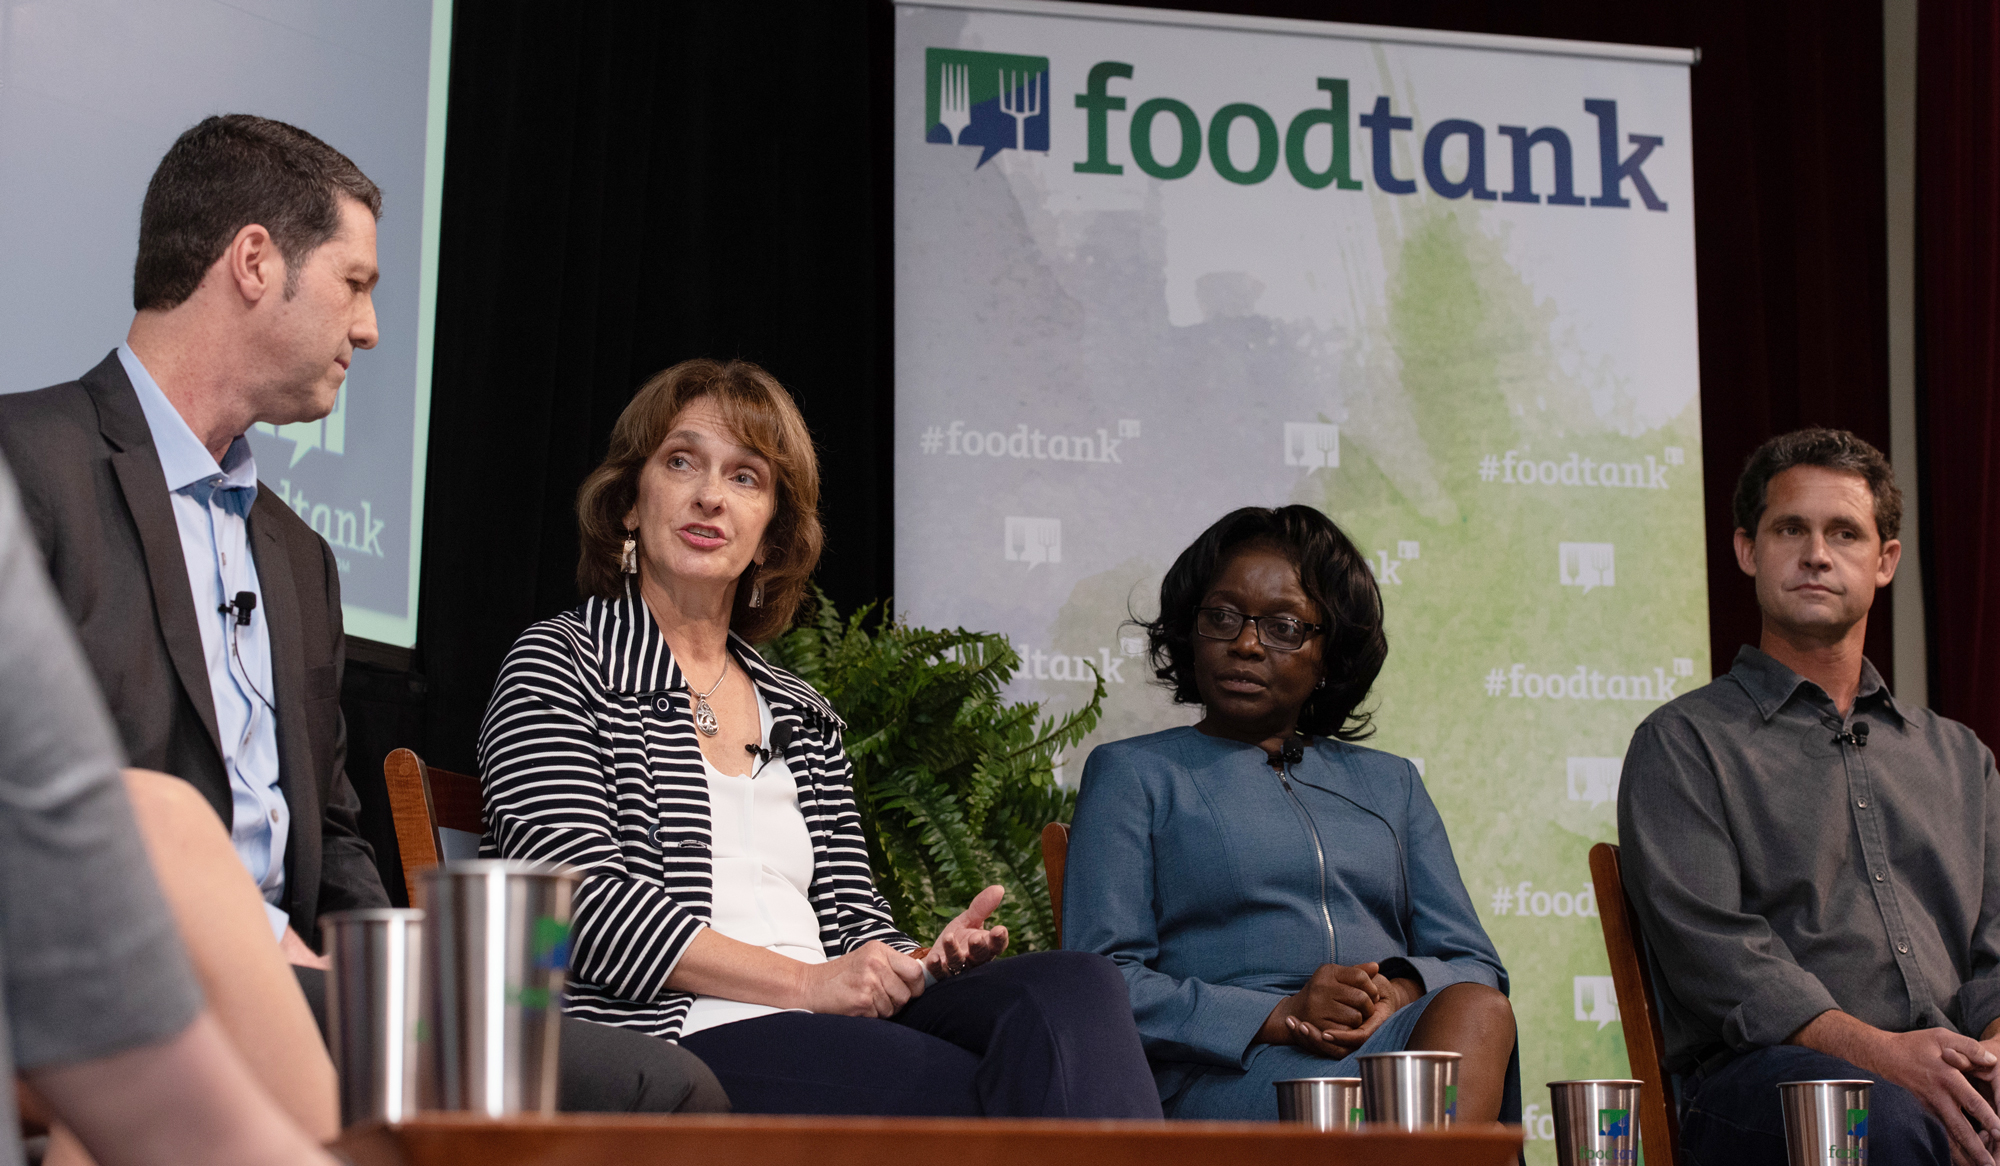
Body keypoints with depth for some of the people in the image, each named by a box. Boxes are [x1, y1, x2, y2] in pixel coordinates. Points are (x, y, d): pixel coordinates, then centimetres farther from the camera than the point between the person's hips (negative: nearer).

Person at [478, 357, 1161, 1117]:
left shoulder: (801, 715, 28)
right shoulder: (559, 666, 9)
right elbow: (581, 893, -5)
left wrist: (923, 963, -4)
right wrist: (802, 982, -13)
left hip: (827, 1033, 6)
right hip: (671, 1040, -6)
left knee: (1073, 988, -27)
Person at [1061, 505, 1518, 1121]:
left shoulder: (1390, 784, 30)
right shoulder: (1132, 774, 17)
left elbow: (1475, 967, 21)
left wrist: (1401, 992, -6)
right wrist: (1279, 1016, -12)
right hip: (1228, 1074, -5)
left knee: (1474, 1012, -35)